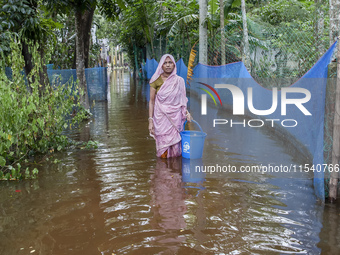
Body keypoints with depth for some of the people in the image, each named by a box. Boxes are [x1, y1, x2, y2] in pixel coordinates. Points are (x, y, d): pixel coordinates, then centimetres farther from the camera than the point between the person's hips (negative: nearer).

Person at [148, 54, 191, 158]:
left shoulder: (179, 81, 3)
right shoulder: (156, 80, -3)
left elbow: (182, 100, 12)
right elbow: (152, 101, -2)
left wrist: (186, 112, -5)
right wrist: (150, 120, -7)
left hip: (175, 118, 1)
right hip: (161, 117, -1)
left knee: (175, 146, 5)